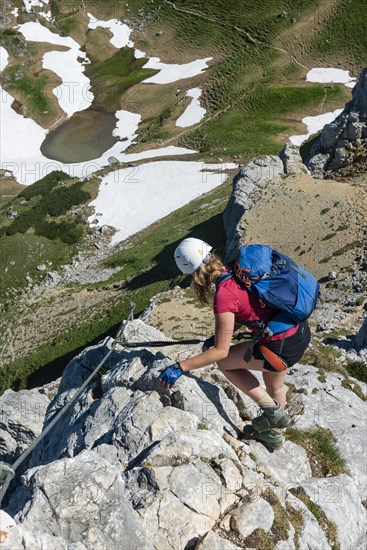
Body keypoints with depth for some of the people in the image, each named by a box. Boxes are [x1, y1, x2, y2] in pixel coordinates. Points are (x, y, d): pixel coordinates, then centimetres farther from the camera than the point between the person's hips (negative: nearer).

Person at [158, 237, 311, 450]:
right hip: (301, 330, 9)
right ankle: (273, 433, 56)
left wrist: (179, 368, -12)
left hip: (283, 347, -9)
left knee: (224, 362, 12)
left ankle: (272, 411, 16)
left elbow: (221, 351, -17)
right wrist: (218, 337, 17)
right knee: (274, 386, 32)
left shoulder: (224, 294, -22)